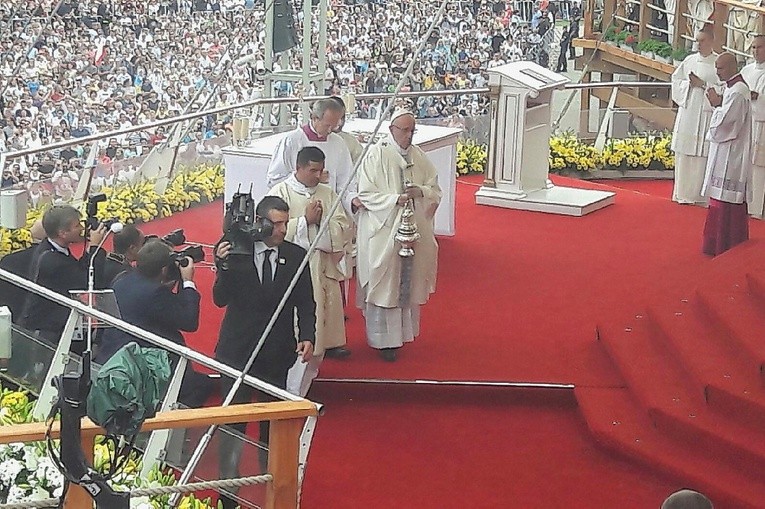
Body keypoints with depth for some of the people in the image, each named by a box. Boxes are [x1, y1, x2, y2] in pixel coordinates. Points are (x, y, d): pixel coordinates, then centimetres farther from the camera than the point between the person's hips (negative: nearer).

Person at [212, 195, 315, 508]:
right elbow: (221, 300, -13)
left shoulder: (296, 256, -2)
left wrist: (308, 336, -12)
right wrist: (224, 267, -29)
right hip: (238, 349, -2)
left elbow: (306, 303, 3)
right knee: (233, 421, 3)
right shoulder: (235, 251, -9)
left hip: (278, 352, 2)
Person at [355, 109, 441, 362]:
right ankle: (383, 340, 4)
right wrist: (395, 199, -22)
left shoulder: (418, 156, 9)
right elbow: (366, 194, -11)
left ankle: (401, 331, 22)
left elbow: (435, 190, 11)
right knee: (384, 286, -3)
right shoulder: (376, 155, -8)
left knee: (408, 283, 10)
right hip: (383, 231, -5)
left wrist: (420, 192, -11)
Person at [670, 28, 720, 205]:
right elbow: (676, 79, 14)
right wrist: (688, 84, -4)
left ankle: (701, 195, 1)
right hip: (687, 110, 5)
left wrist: (703, 84, -15)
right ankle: (683, 192, 16)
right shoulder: (689, 60, 9)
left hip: (705, 113, -5)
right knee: (684, 153, 7)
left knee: (701, 154, -5)